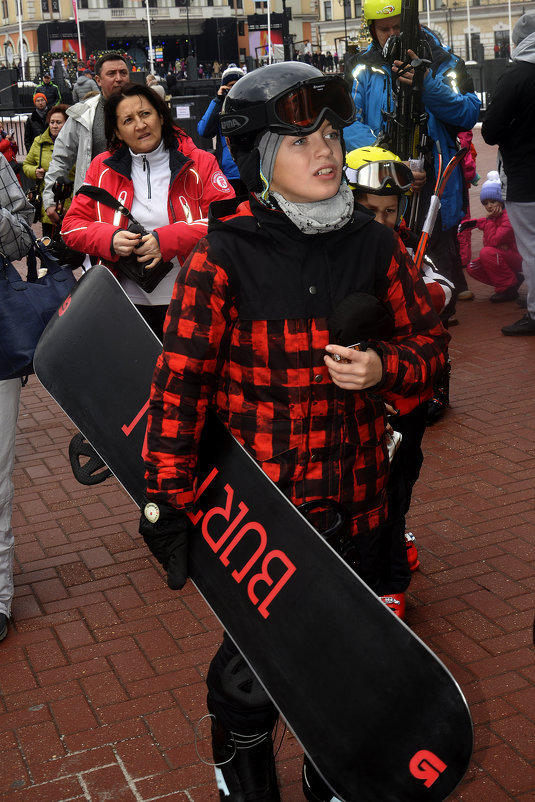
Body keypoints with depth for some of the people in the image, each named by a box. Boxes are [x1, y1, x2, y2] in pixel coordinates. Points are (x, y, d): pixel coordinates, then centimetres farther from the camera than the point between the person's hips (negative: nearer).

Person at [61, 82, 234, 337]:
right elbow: (72, 225, 8)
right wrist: (110, 239, -14)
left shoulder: (199, 163, 0)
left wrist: (167, 240, -19)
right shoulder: (103, 168, 8)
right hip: (129, 305, 2)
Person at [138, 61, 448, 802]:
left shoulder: (372, 244, -2)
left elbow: (429, 340, 7)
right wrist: (166, 502, -13)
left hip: (356, 498, 4)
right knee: (256, 662, 13)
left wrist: (383, 367, -15)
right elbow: (180, 381, -14)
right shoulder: (225, 257, -15)